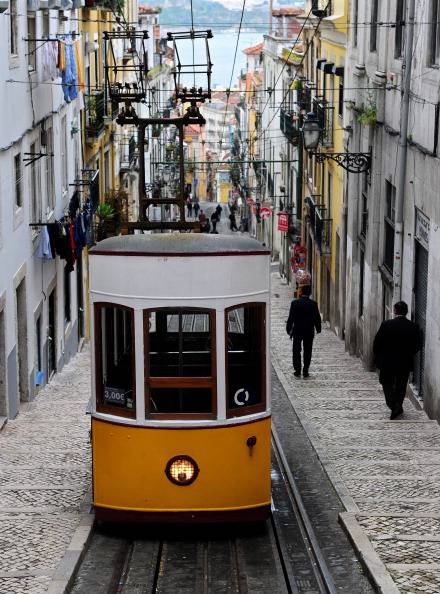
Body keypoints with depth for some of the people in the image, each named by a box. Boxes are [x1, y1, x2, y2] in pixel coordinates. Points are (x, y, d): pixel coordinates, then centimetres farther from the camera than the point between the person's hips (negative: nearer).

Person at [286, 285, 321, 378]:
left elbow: (291, 318, -5)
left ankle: (297, 370, 7)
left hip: (297, 331, 0)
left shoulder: (295, 303, -7)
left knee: (296, 351, 10)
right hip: (309, 331, 0)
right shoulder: (313, 304, -7)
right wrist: (318, 329, 10)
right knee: (307, 352, 7)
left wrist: (289, 329, 4)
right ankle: (305, 371, 6)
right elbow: (317, 318, -3)